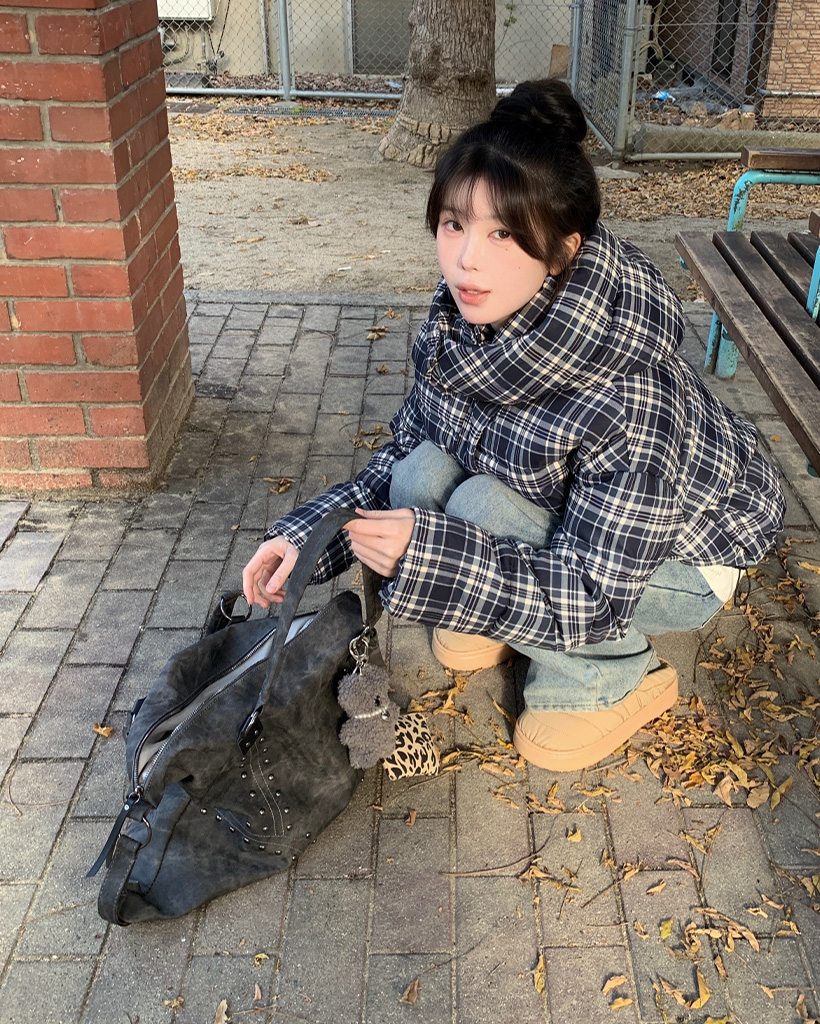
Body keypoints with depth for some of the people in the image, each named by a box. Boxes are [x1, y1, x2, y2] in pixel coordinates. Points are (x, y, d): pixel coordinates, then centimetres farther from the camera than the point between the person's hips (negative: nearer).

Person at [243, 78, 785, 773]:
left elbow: (592, 594, -32)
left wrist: (428, 557, -41)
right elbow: (404, 449, -4)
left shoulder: (632, 394, -38)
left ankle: (617, 678, -3)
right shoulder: (463, 320, -18)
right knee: (420, 478, -17)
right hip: (556, 507, 6)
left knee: (479, 507, -27)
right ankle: (504, 621, 10)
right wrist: (307, 535, -17)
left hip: (678, 559, -6)